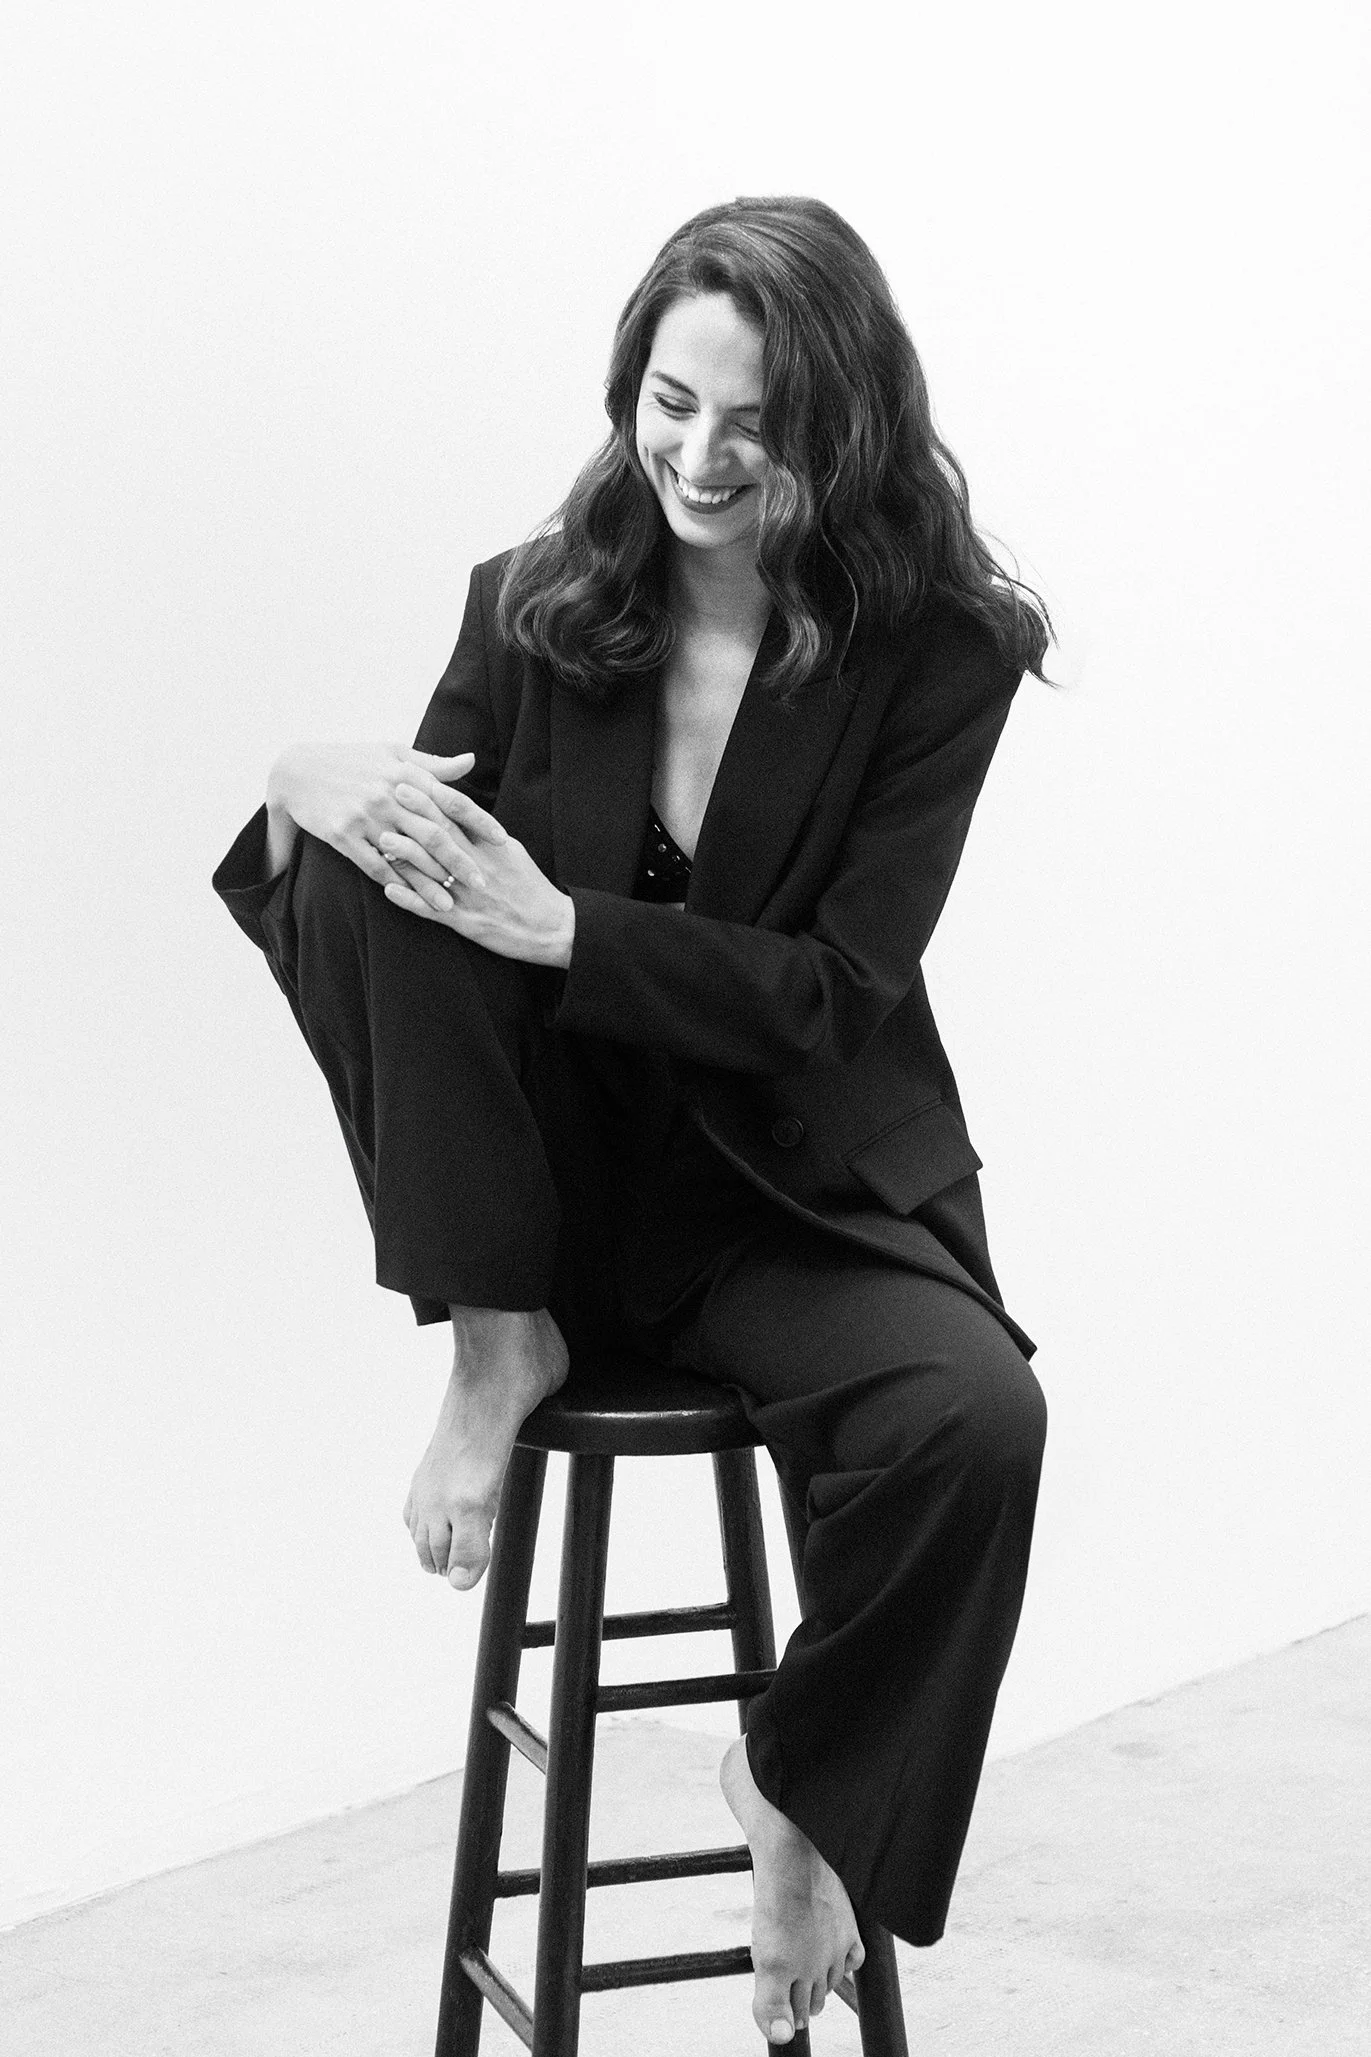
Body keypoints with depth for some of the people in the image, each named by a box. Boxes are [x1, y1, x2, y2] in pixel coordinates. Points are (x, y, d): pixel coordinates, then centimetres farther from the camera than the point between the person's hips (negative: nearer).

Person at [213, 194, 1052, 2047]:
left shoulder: (935, 655, -7)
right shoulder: (535, 605, 0)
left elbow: (836, 992, -13)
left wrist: (563, 926, -26)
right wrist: (315, 783, -24)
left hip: (796, 1186, -1)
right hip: (546, 1179, 1)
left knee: (974, 1416, -31)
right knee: (371, 858, -23)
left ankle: (802, 1780, 0)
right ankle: (499, 1340, -13)